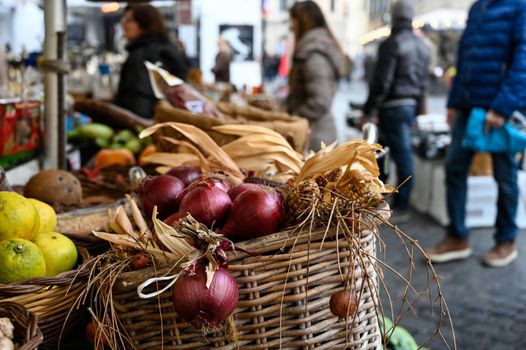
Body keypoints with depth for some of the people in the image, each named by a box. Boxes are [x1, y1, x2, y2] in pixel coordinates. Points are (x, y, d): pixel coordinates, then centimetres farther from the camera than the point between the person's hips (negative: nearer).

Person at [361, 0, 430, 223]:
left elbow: (381, 81, -15)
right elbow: (423, 82, 16)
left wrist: (367, 110, -8)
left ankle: (401, 208, 2)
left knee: (402, 155, -5)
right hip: (412, 105, 8)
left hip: (393, 106, -8)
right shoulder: (422, 47, 13)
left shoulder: (391, 45, -11)